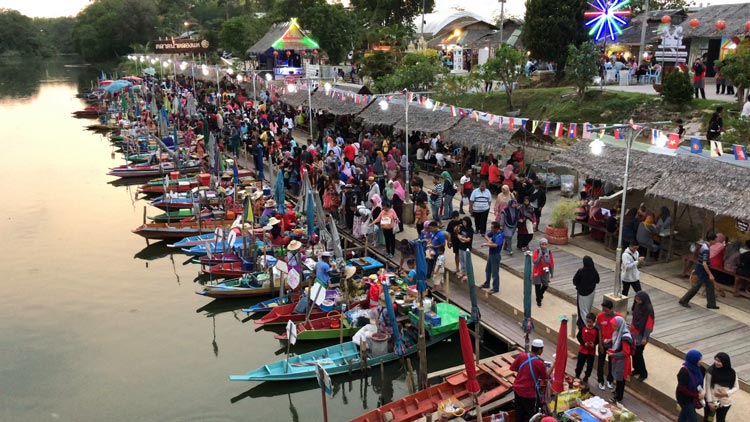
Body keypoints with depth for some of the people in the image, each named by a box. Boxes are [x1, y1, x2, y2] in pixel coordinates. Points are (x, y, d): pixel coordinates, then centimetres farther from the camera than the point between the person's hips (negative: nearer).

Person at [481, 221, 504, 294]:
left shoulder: (500, 235, -26)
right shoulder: (493, 232, -1)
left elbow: (495, 245, -38)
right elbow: (486, 236, 11)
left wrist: (486, 244, -28)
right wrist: (489, 240, -11)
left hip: (495, 255, -9)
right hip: (490, 254, 9)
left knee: (494, 273, 1)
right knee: (487, 270, 23)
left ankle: (496, 288, 12)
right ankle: (487, 284, 40)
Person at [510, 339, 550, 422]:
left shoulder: (521, 356, -10)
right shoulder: (539, 363, -21)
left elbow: (512, 368, 1)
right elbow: (545, 377, -3)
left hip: (517, 389, 5)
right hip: (529, 393, -5)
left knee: (519, 412, 23)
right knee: (530, 414, 16)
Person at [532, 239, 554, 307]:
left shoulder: (549, 252, -5)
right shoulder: (537, 252, -13)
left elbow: (551, 263, 3)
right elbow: (534, 262, -19)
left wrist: (552, 273, 7)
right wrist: (540, 257, -35)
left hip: (545, 272, 3)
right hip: (537, 272, -3)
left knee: (545, 285, 10)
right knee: (538, 286, 1)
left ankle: (540, 294, 42)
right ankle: (538, 300, 18)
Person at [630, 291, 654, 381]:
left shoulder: (648, 310, -21)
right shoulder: (637, 306, -1)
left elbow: (649, 325, -17)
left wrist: (645, 338, -16)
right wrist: (631, 329, 16)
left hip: (641, 335, -6)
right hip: (634, 333, 7)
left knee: (638, 354, -1)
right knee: (634, 352, 13)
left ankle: (643, 373, 16)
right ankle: (637, 369, 31)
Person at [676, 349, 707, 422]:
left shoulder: (696, 368, -11)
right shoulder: (684, 372, -32)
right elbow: (682, 389, -28)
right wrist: (697, 395, -23)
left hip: (692, 396, 7)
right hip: (684, 398, -7)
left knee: (684, 413, 25)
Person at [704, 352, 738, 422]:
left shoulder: (731, 373, -11)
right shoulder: (711, 371, -18)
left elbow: (736, 387, -1)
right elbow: (708, 387, -13)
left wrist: (726, 393, -17)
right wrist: (709, 402, -13)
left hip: (725, 402, 1)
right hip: (711, 401, -1)